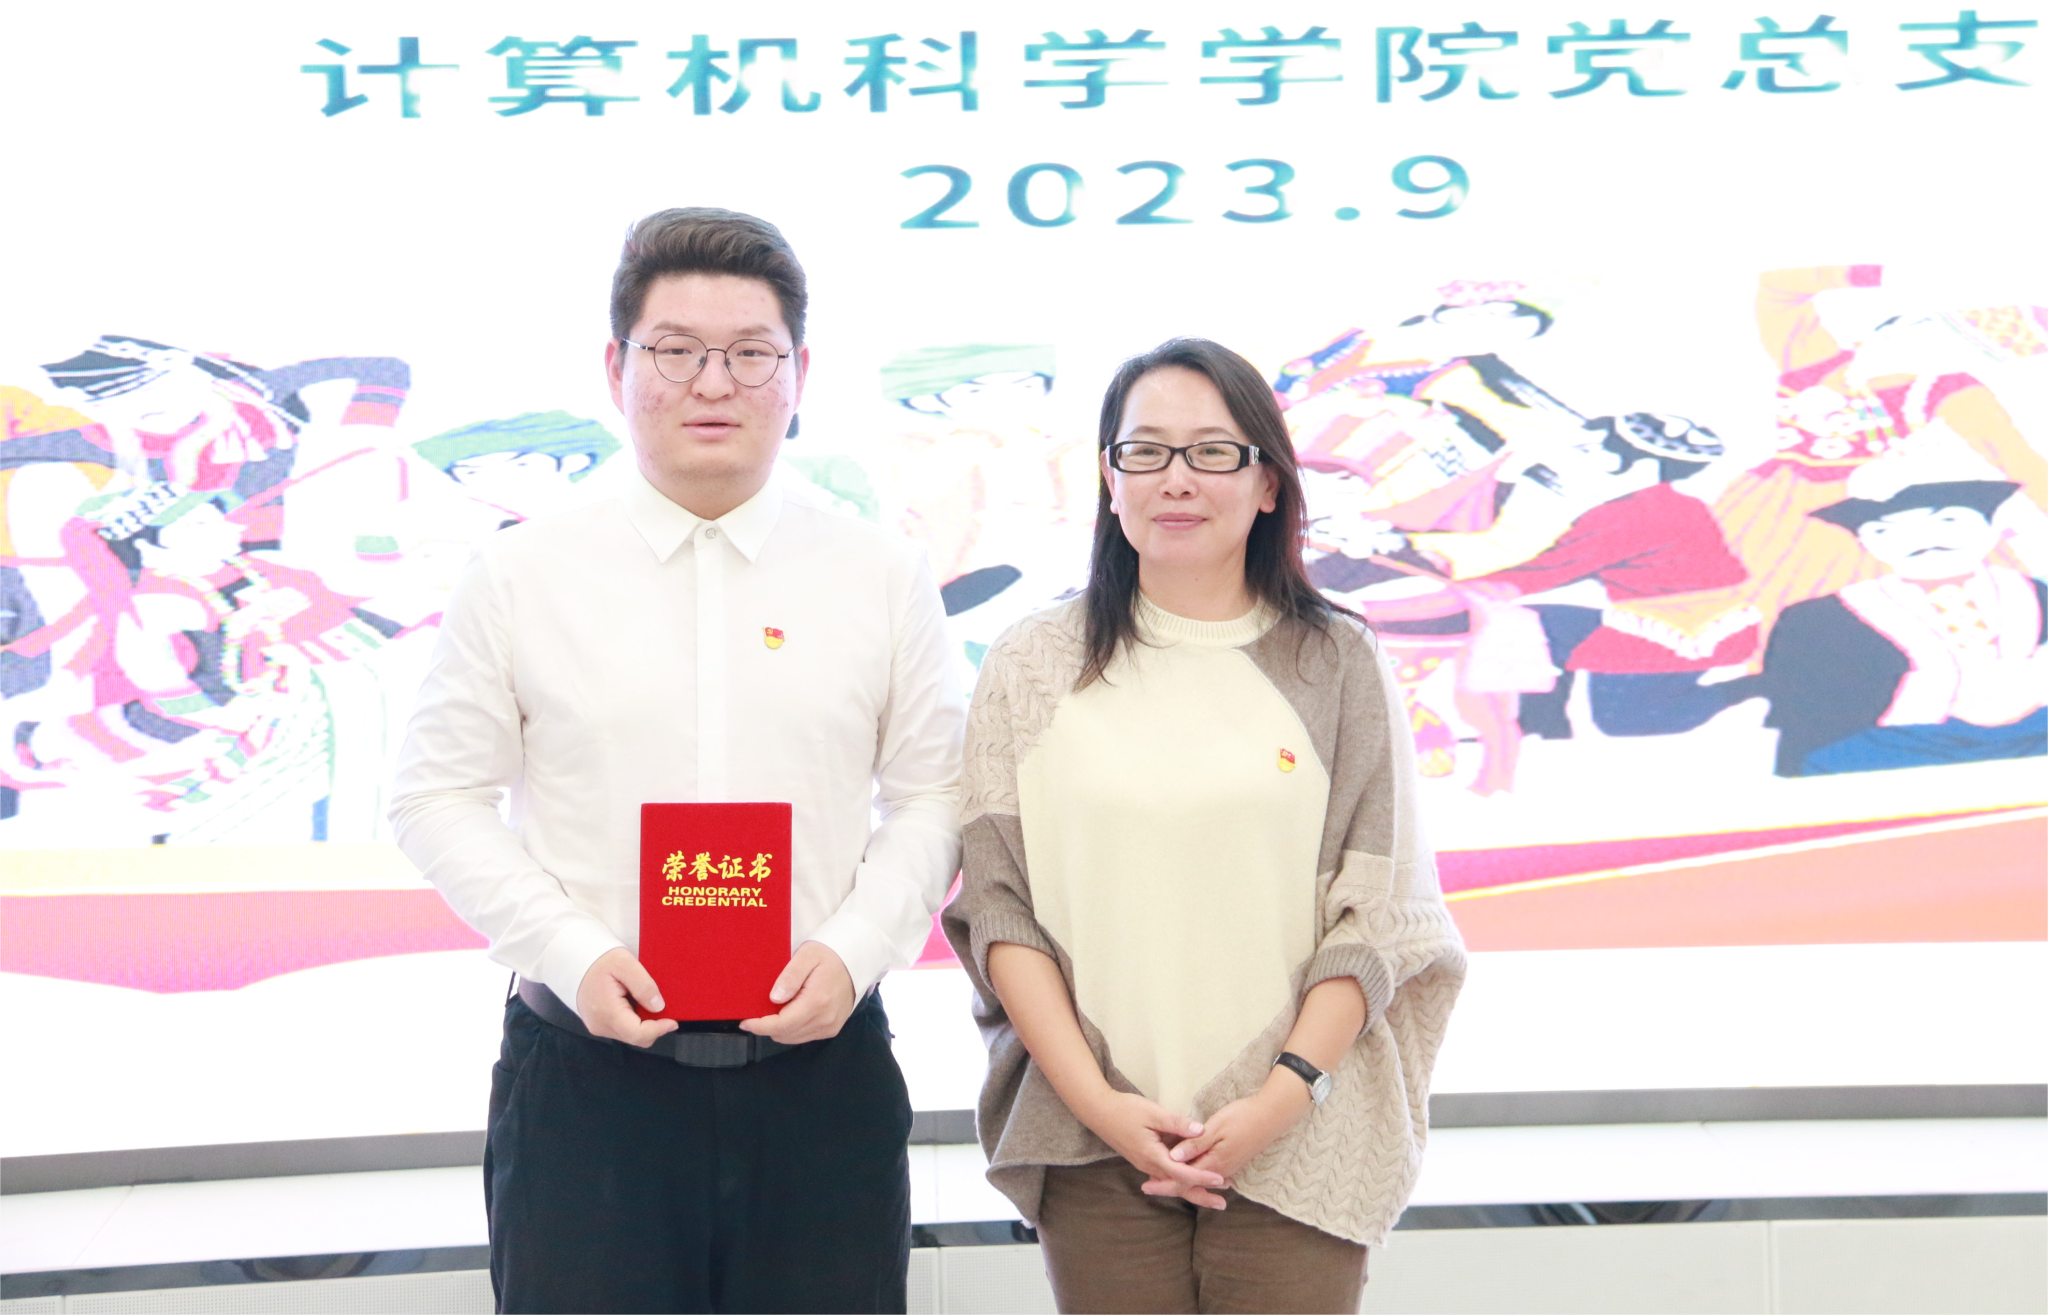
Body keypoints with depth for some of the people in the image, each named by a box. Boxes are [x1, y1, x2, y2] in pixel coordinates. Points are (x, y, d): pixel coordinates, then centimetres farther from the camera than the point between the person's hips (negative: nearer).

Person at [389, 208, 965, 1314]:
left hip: (821, 1068, 1)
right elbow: (438, 798, 3)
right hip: (587, 1075, -1)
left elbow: (932, 797, 7)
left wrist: (854, 949, -9)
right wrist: (574, 955, -10)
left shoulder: (883, 579, 6)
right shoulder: (519, 576, 3)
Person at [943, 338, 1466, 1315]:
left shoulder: (1339, 666, 4)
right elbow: (998, 904, 2)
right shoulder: (1034, 667, 5)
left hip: (1297, 1149, 0)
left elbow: (1380, 912, 2)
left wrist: (1285, 1097, -8)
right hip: (1094, 1147, 1)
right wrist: (1094, 1099, -7)